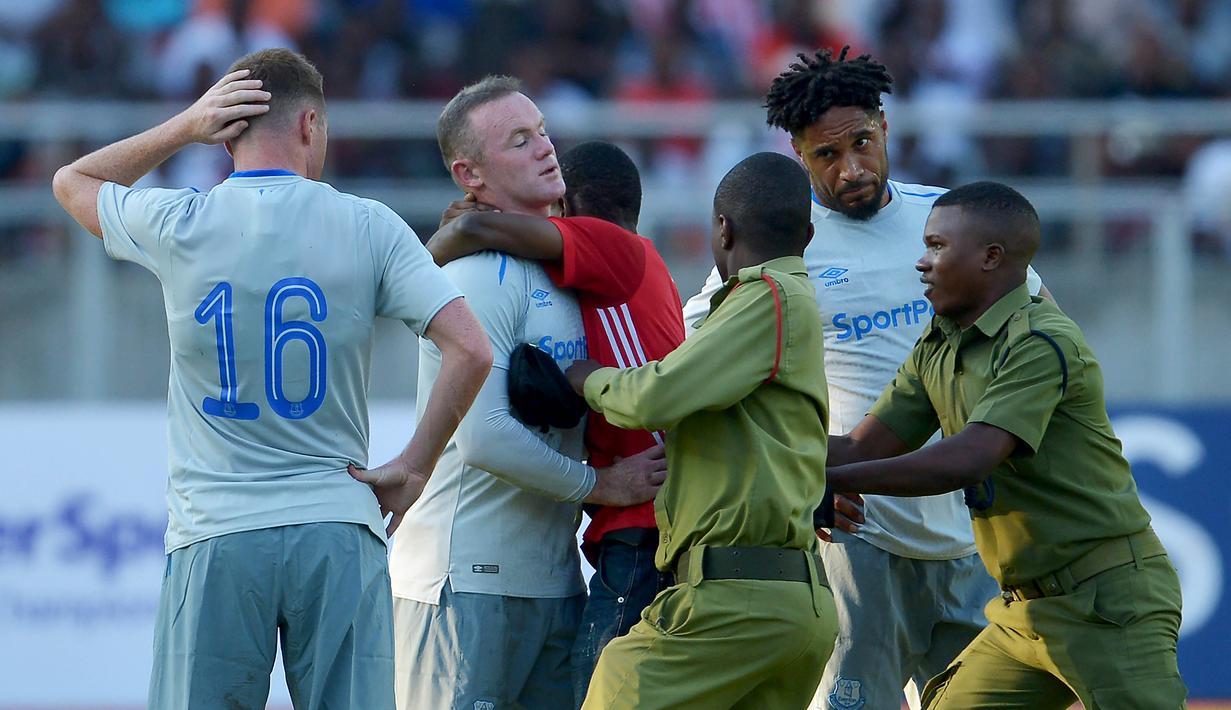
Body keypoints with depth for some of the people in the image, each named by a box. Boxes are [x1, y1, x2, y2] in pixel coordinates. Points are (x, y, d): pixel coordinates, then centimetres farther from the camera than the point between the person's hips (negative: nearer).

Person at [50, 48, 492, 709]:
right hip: (338, 531, 0)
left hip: (214, 539, 0)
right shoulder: (367, 227, 0)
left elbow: (71, 182, 22)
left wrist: (183, 128, 15)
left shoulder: (176, 226, 0)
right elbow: (470, 350, -7)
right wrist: (412, 469, 3)